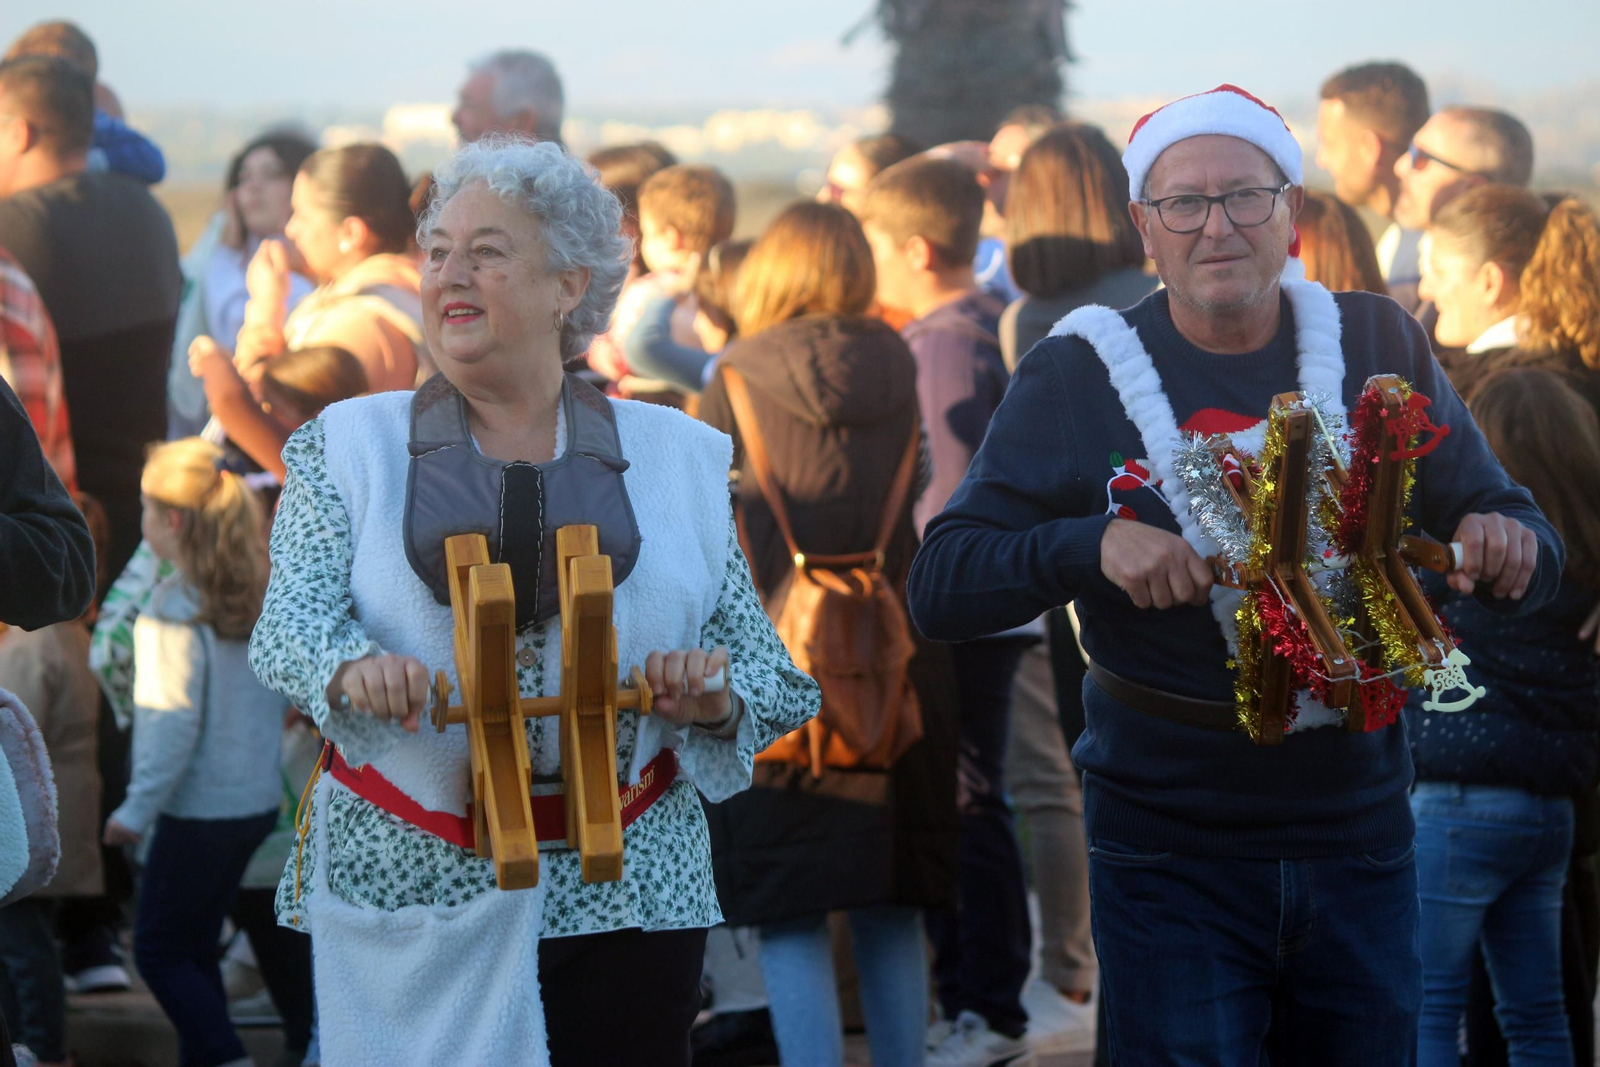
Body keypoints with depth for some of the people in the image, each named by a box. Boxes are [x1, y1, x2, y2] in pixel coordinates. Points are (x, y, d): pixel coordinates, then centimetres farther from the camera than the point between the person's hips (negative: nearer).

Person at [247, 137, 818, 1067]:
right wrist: (353, 672, -27)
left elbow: (765, 672, 8)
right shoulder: (348, 447, 9)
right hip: (405, 888, -1)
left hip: (626, 890, 1)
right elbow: (290, 623, -5)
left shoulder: (678, 457, 10)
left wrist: (712, 700, -14)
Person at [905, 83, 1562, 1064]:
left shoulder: (1379, 347, 3)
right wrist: (1093, 544, -24)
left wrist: (1509, 547, -16)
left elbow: (1522, 541, 9)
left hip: (1360, 836, 2)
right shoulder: (1079, 375, -3)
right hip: (1170, 858, -2)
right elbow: (941, 589, -7)